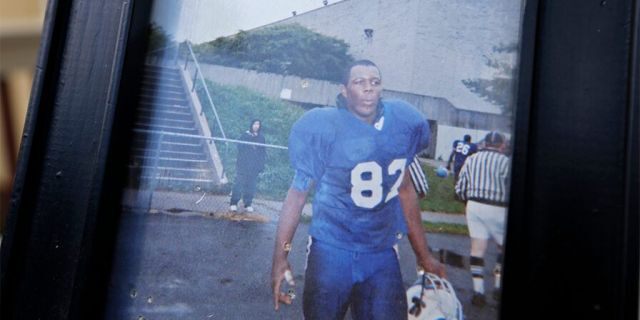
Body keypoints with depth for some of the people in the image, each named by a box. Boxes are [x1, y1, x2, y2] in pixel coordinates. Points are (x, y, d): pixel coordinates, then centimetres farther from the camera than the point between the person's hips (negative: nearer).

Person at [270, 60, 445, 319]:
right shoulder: (326, 128, -12)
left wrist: (423, 254, 16)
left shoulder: (401, 124, 0)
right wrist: (280, 256, -10)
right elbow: (298, 191, -7)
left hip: (382, 252, 4)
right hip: (332, 249, -3)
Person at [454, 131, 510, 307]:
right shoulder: (505, 162, -8)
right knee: (503, 246, 16)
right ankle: (498, 286, 17)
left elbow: (460, 188, 8)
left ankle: (478, 291, 4)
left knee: (477, 247, 7)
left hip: (474, 207, 4)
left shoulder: (471, 159, 7)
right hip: (497, 210, -4)